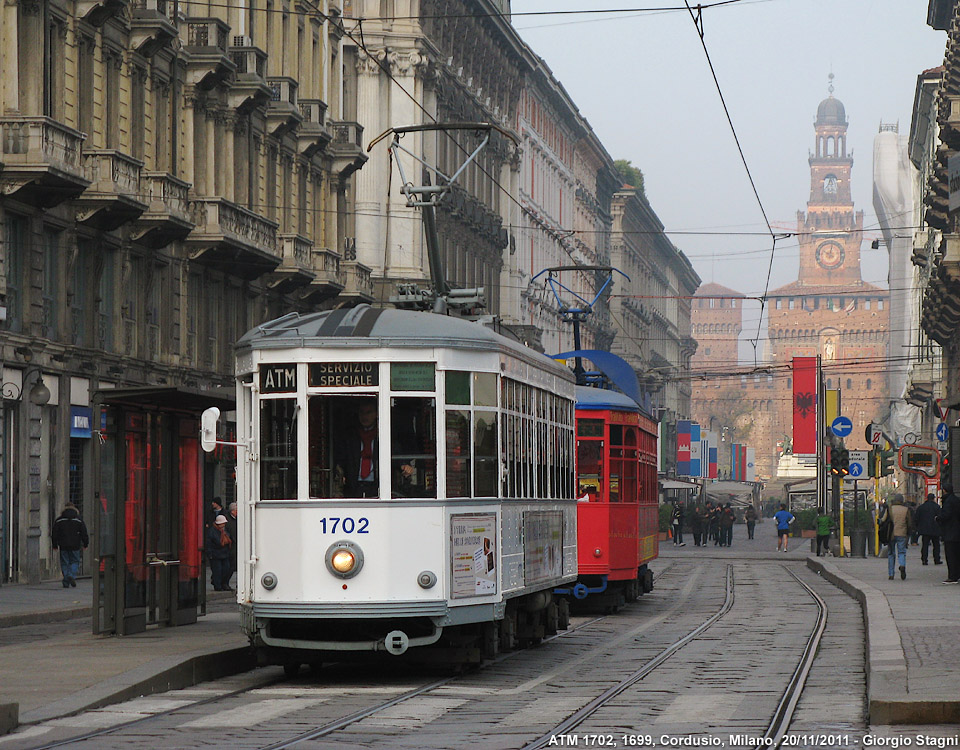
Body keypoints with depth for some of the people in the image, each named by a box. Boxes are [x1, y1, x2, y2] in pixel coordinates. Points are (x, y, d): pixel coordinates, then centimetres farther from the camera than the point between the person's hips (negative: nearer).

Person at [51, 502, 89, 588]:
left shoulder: (59, 520, 4)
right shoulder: (79, 519, 2)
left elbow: (54, 534, 6)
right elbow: (84, 533, 3)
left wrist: (55, 545, 14)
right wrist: (85, 544, 12)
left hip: (63, 546, 1)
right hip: (75, 546, -1)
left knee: (65, 563, 6)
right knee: (75, 562, 9)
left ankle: (66, 582, 3)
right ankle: (72, 576, -16)